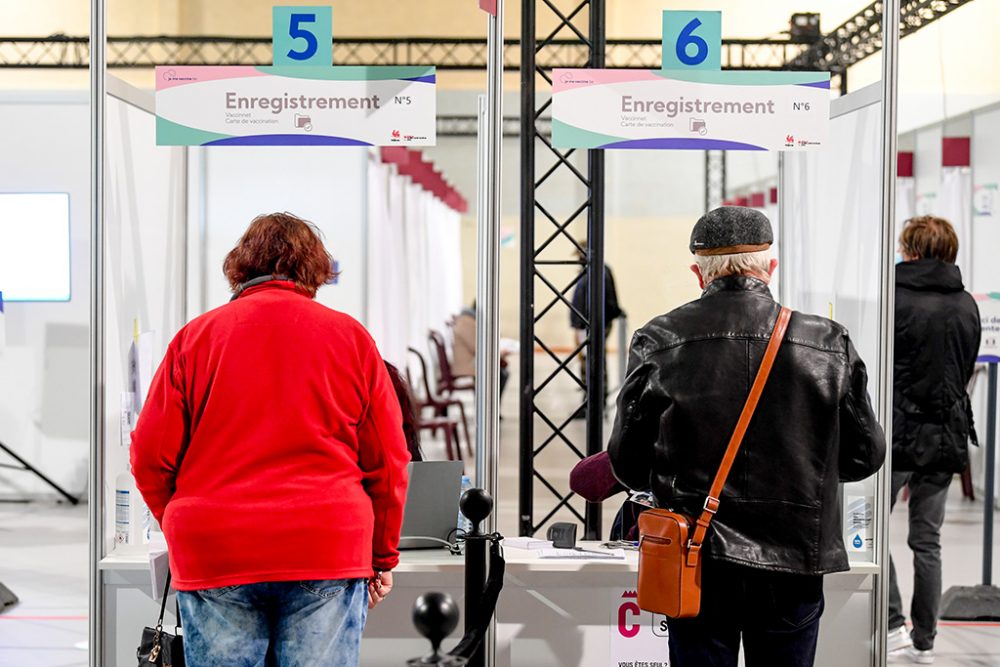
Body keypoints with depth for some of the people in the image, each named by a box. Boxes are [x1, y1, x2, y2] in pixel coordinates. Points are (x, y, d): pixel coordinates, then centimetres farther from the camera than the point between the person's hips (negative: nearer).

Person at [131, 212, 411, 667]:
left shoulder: (195, 337, 6)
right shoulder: (350, 337, 6)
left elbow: (151, 458, 5)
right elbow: (388, 462, 6)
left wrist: (183, 530, 21)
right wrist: (383, 557, 16)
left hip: (214, 559, 1)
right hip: (329, 555, 0)